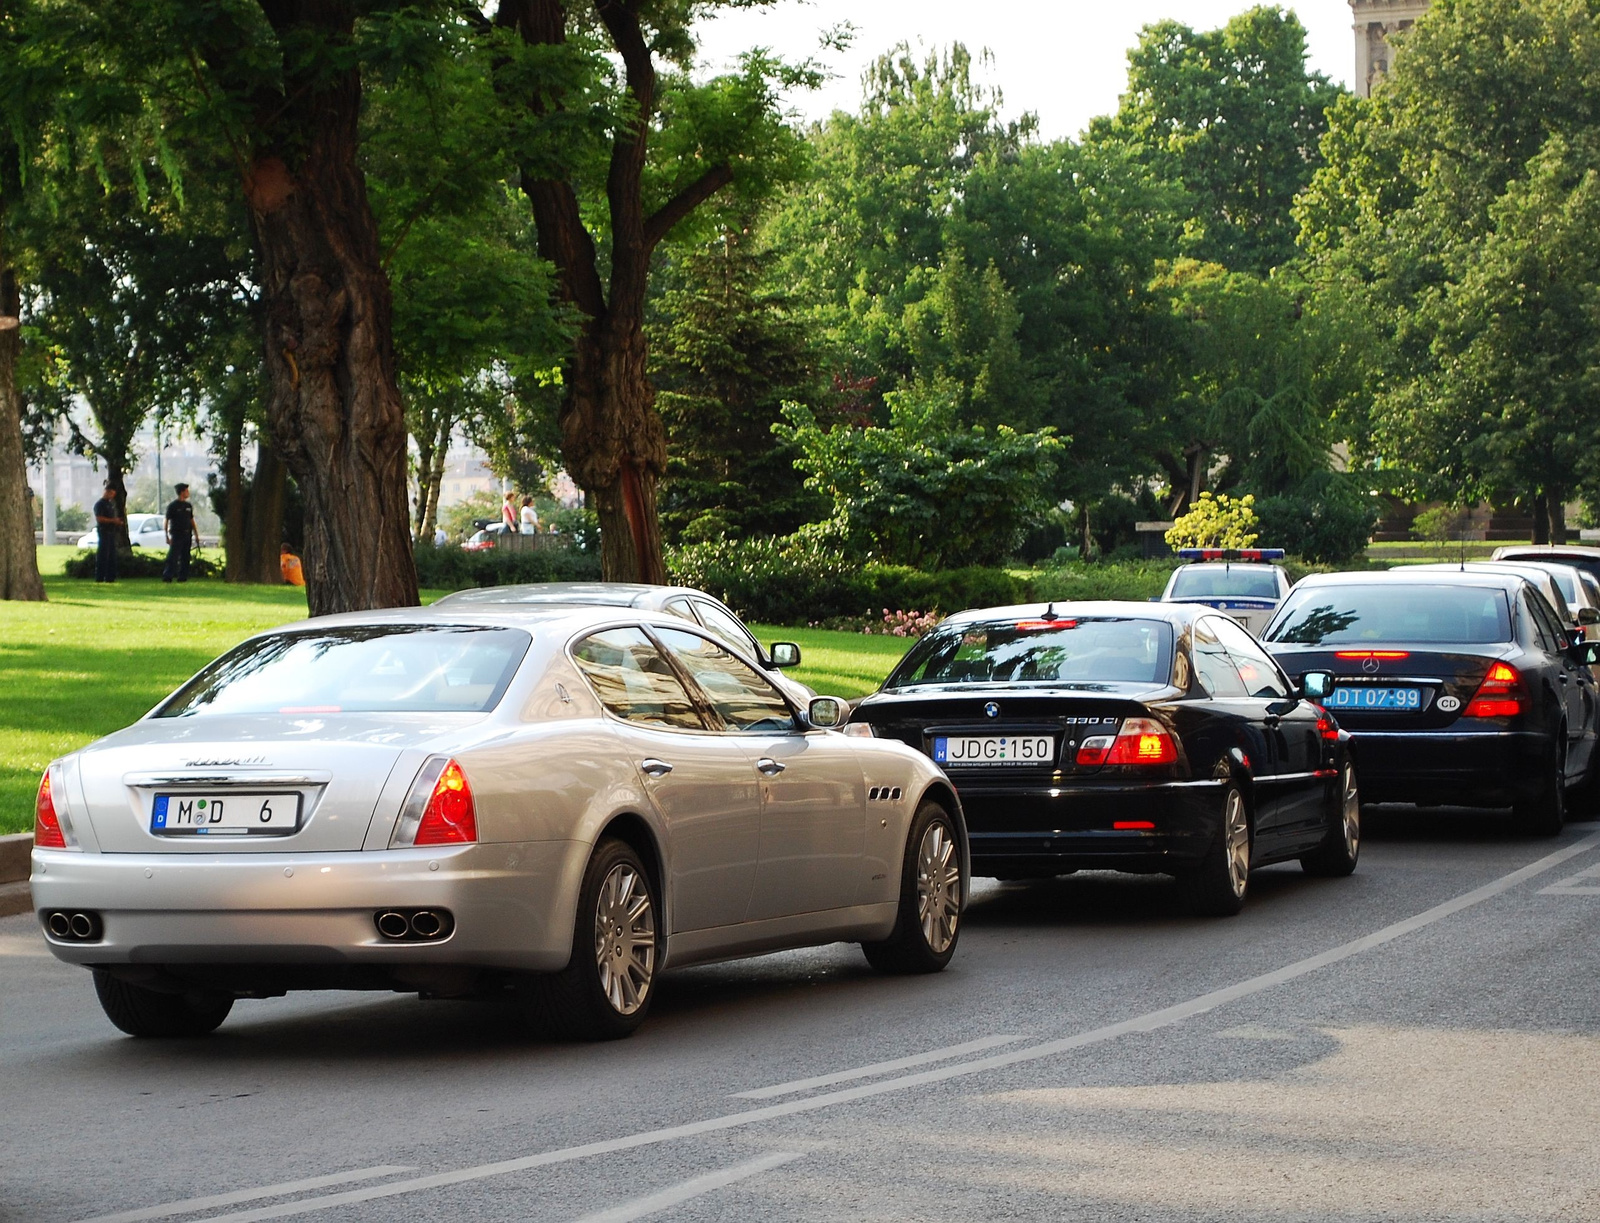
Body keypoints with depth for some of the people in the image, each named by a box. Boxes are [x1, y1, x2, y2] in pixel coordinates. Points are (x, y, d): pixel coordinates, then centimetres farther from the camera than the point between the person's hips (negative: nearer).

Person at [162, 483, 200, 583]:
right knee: (173, 557, -10)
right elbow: (166, 521, -5)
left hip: (187, 535, 6)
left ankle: (183, 577, 10)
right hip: (176, 535, -6)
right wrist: (167, 536, -12)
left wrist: (196, 535, 16)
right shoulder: (172, 506, -5)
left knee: (185, 558, 5)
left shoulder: (188, 506, 14)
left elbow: (192, 521, 19)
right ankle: (167, 576, -10)